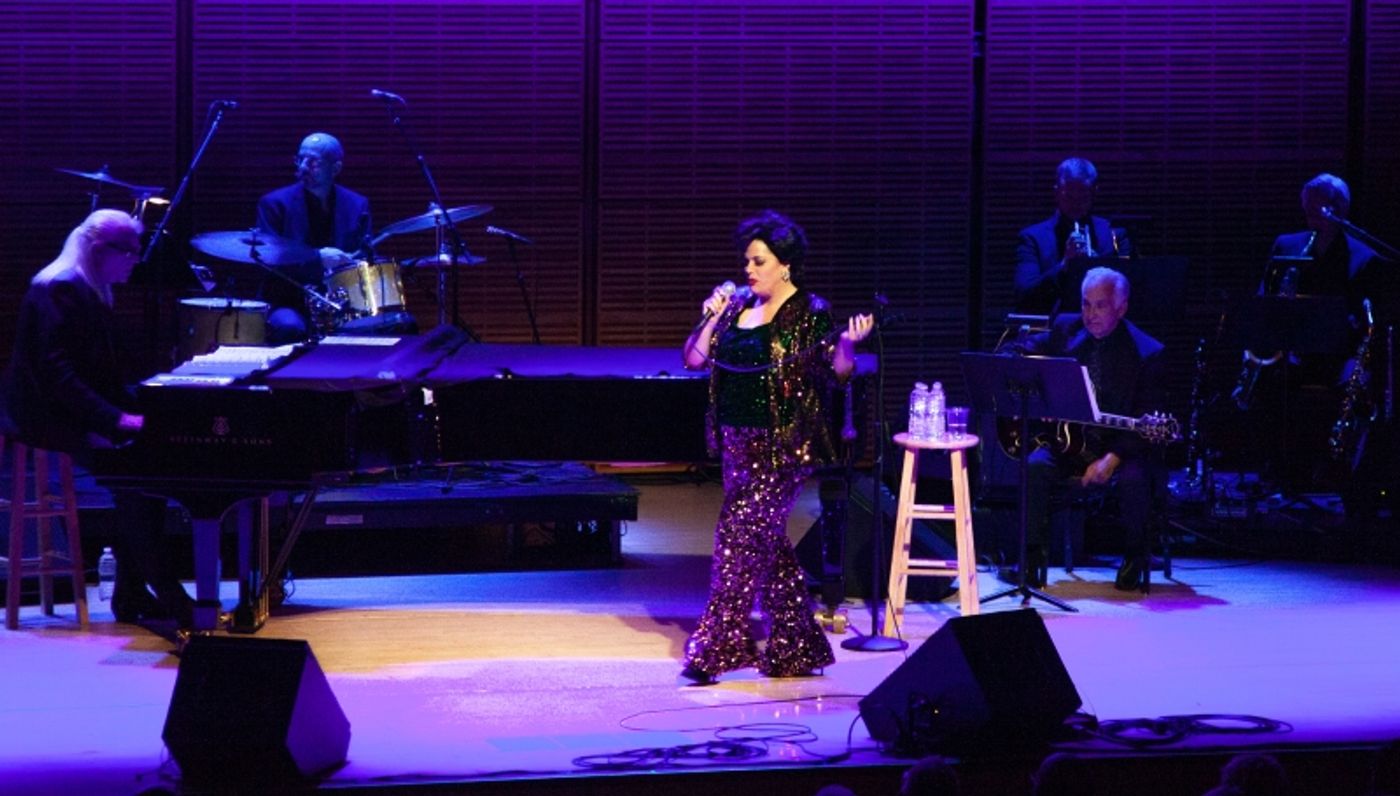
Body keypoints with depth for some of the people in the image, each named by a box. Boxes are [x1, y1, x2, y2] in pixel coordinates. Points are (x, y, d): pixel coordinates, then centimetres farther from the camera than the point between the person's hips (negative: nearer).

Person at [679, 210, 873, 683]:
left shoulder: (809, 314, -8)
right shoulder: (738, 308, 10)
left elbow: (836, 371, -10)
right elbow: (694, 360, 11)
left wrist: (847, 345, -29)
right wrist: (712, 318, -3)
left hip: (781, 447, -7)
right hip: (738, 443, 7)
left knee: (739, 536, -10)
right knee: (768, 545, 11)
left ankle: (714, 648, -5)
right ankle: (797, 649, 20)